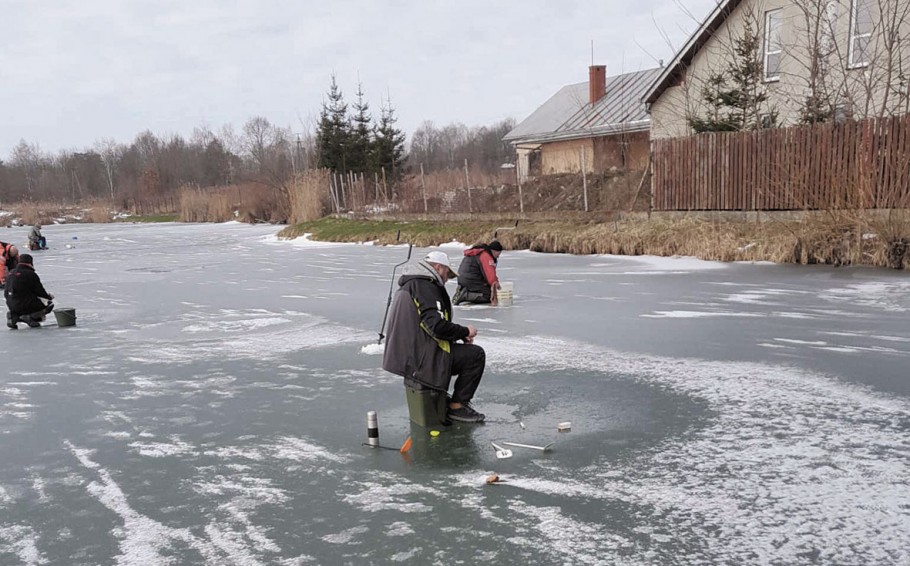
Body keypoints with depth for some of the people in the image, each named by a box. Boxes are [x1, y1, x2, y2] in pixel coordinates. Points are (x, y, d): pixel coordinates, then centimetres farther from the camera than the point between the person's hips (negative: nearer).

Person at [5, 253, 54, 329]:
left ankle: (14, 316, 8)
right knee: (49, 304, 9)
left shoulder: (11, 273, 8)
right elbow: (40, 291, -9)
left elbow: (6, 293, 14)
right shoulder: (31, 274, -14)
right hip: (26, 305, -7)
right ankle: (30, 316, -12)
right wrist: (49, 296, 11)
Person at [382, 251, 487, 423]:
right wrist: (465, 331, -9)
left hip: (405, 355, 11)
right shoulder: (425, 286, -15)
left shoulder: (408, 285, 20)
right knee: (476, 354, -6)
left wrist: (460, 335, 11)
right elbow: (437, 326, -26)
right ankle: (457, 406, -1)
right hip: (421, 357, -11)